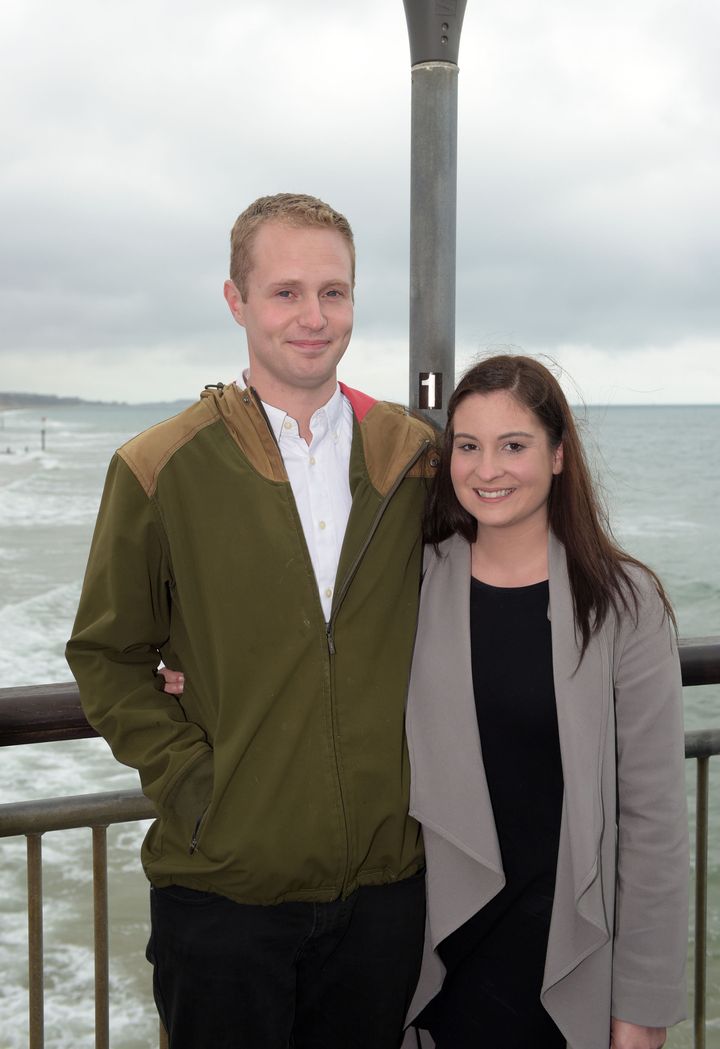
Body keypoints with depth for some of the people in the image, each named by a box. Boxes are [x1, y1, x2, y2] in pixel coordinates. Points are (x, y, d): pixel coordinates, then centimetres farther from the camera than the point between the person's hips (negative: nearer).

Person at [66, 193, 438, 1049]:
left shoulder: (415, 456, 2)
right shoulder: (160, 469, -5)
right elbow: (106, 657, 0)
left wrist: (426, 769, 3)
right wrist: (184, 776, -9)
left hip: (386, 880, 3)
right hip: (223, 883, -2)